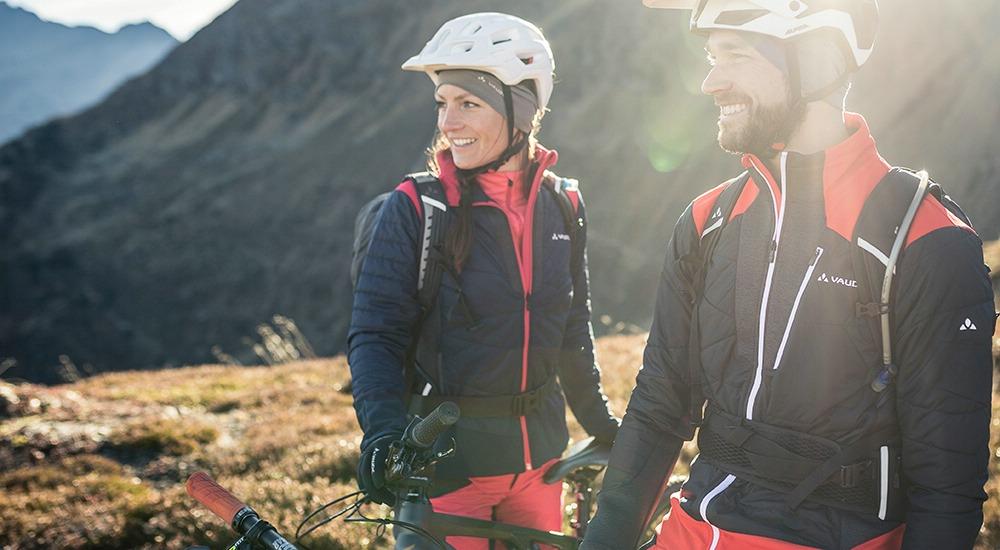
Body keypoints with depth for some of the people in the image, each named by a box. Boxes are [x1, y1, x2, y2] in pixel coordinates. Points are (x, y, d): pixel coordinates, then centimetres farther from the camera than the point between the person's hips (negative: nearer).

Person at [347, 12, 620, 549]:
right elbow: (374, 335, -13)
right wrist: (384, 430, -28)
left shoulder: (562, 206, 2)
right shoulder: (414, 208, -10)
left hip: (539, 454, 4)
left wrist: (601, 423, 18)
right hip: (447, 459, -4)